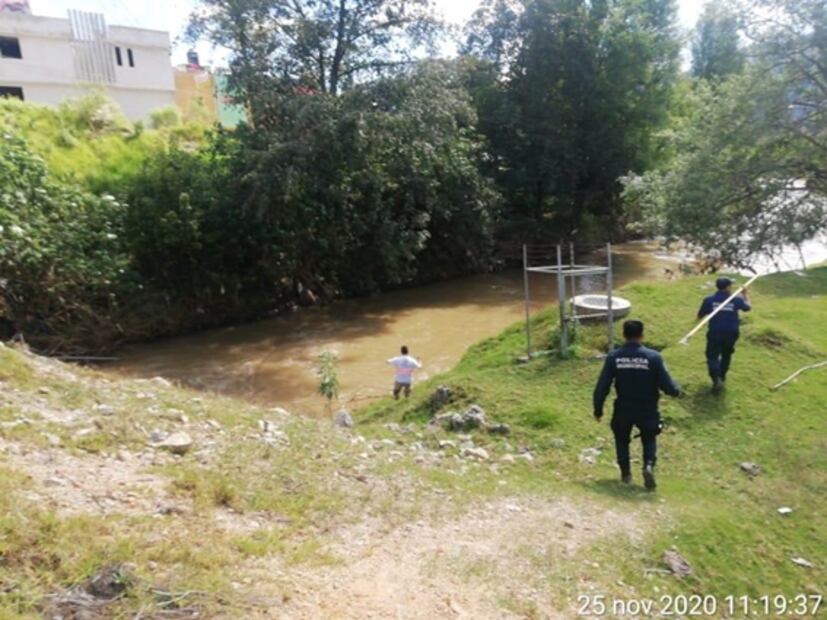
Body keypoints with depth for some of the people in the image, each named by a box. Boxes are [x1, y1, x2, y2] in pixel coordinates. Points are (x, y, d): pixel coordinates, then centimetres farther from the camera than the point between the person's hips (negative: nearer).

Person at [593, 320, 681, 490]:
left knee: (622, 438, 25)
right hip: (647, 410, -1)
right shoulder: (653, 357, -14)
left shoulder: (614, 357, -10)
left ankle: (625, 472, 24)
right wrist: (677, 390, 13)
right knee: (649, 439, 22)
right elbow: (667, 385, -11)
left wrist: (598, 409, 3)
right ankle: (649, 465, -2)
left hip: (623, 409, 1)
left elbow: (602, 387, -8)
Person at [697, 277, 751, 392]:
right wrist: (745, 294, 32)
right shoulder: (736, 300, -5)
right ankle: (722, 377, 36)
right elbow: (748, 308, 16)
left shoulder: (709, 300, -10)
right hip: (731, 334, 2)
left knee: (712, 357, 1)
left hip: (715, 333, -2)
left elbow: (700, 316, -2)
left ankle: (716, 379, -20)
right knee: (726, 355, 23)